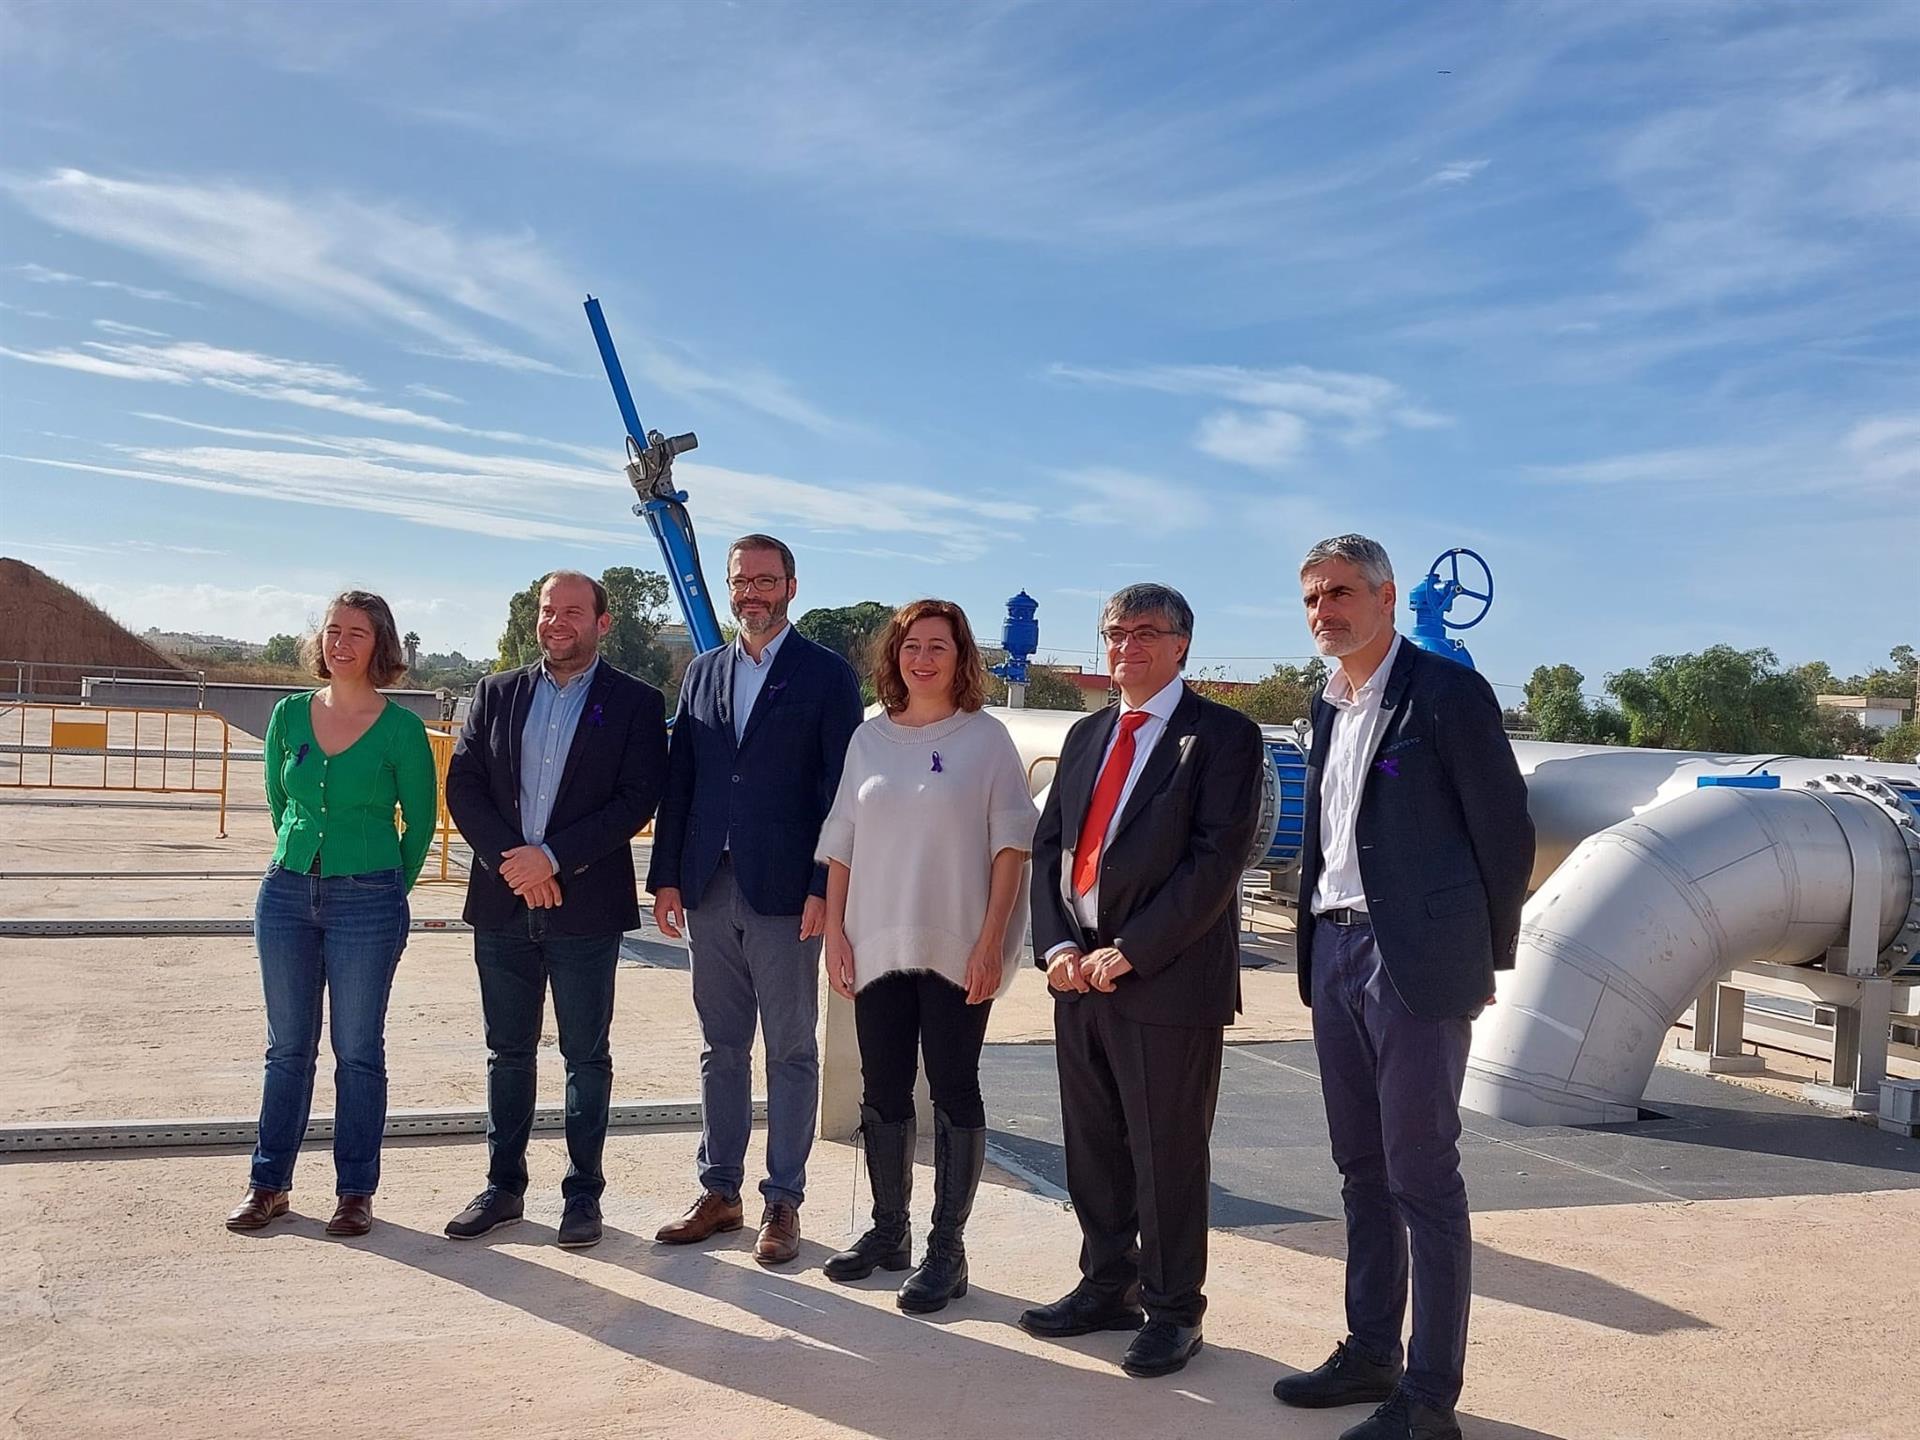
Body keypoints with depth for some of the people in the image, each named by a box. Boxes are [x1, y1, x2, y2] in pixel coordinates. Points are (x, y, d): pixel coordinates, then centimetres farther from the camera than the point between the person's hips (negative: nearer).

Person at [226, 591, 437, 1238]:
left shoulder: (400, 728, -6)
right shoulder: (290, 715, 4)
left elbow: (420, 820, 2)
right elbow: (278, 801, 17)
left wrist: (388, 893, 6)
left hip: (367, 902, -3)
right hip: (287, 893, 4)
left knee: (358, 1052, 5)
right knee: (288, 1047, 12)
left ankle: (356, 1191, 16)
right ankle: (269, 1183, 23)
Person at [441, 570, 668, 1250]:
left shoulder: (635, 702, -2)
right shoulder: (496, 693, 9)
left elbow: (639, 799, -10)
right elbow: (463, 785, 4)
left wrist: (553, 856, -16)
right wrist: (509, 859, -10)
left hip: (585, 905, -3)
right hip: (503, 902, 3)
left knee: (586, 1056, 7)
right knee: (508, 1053, 13)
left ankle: (583, 1192, 18)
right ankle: (504, 1186, 26)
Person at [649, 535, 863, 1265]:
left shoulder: (827, 674, -2)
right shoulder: (703, 672, 12)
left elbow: (840, 788, -7)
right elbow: (679, 780, 11)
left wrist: (824, 887, -13)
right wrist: (666, 876, 5)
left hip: (785, 891, -4)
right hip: (709, 889, 5)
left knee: (790, 1051, 5)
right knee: (721, 1047, 13)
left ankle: (784, 1200, 15)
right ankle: (719, 1191, 24)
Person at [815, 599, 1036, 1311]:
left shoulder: (986, 737, -1)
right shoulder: (869, 738, 9)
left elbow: (1011, 845, -5)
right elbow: (841, 844, 11)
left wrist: (991, 941, -11)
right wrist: (835, 931, 4)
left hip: (957, 950, -4)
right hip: (878, 945, 4)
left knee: (954, 1091, 3)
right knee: (882, 1092, 11)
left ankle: (947, 1248, 13)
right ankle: (887, 1231, 26)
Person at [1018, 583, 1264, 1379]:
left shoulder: (1222, 736, -5)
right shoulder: (1086, 736, 17)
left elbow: (1216, 860, -14)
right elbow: (1049, 845, 13)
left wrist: (1129, 952, -17)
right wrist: (1057, 945, -3)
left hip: (1168, 978, -6)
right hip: (1079, 974, 6)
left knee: (1167, 1154, 4)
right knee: (1093, 1147, 14)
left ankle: (1172, 1310, 20)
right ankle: (1106, 1287, 30)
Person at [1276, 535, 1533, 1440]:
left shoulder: (1446, 690, -8)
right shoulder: (1328, 705, 14)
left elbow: (1506, 830, -6)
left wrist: (1485, 956, 0)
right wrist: (1314, 948, 14)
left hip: (1416, 961, -7)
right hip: (1335, 951, 8)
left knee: (1421, 1177, -1)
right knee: (1361, 1168, 15)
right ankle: (1368, 1355, 28)